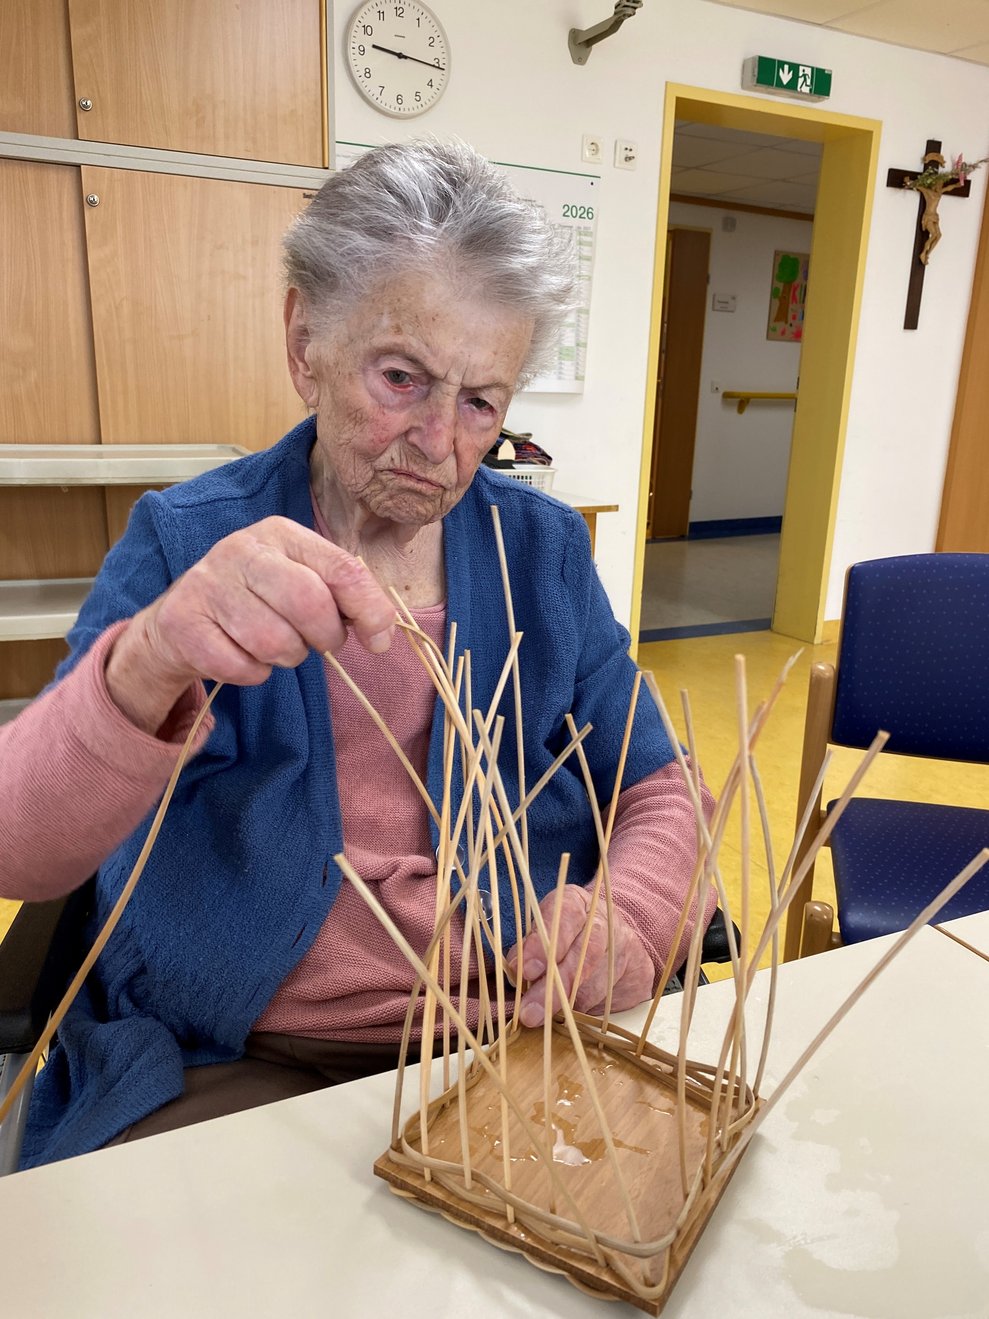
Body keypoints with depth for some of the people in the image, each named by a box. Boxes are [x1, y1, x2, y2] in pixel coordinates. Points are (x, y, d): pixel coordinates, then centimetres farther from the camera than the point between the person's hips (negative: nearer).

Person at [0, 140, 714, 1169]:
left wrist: (626, 925, -18)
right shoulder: (180, 541, -4)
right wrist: (146, 671, -34)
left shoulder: (545, 548, 2)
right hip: (235, 1063, -1)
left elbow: (656, 793, 5)